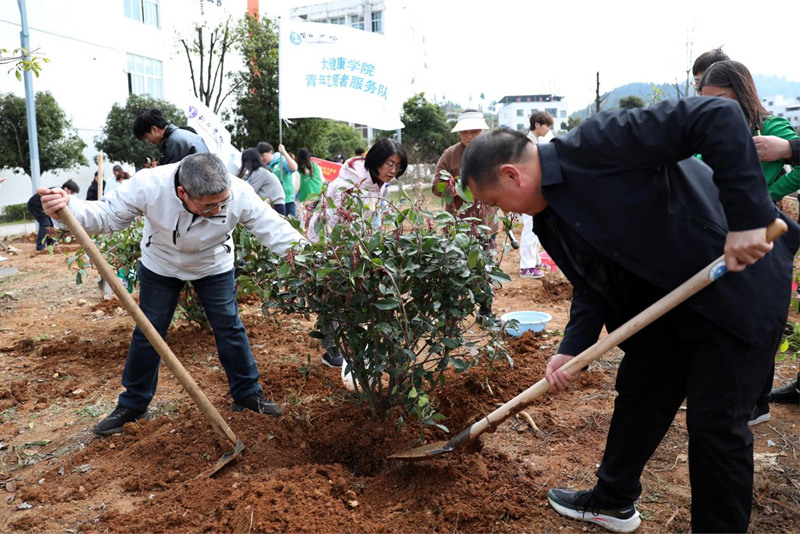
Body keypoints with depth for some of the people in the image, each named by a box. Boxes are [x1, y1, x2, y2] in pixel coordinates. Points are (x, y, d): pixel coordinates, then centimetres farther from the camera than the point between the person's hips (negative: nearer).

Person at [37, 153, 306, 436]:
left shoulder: (240, 195, -35)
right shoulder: (148, 186, -36)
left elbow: (276, 230, -29)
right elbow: (106, 215, -26)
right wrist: (68, 208, -46)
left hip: (214, 267, 0)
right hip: (160, 266, 0)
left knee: (230, 329, 1)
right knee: (147, 334, 7)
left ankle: (248, 394, 20)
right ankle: (132, 404, 26)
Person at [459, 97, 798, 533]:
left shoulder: (595, 144, -26)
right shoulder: (551, 215, 2)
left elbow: (719, 118, -31)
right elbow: (593, 284, 6)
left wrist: (747, 218, -33)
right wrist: (572, 348, -6)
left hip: (739, 279, -8)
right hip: (664, 295, 9)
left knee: (716, 423, 0)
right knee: (637, 398, 16)